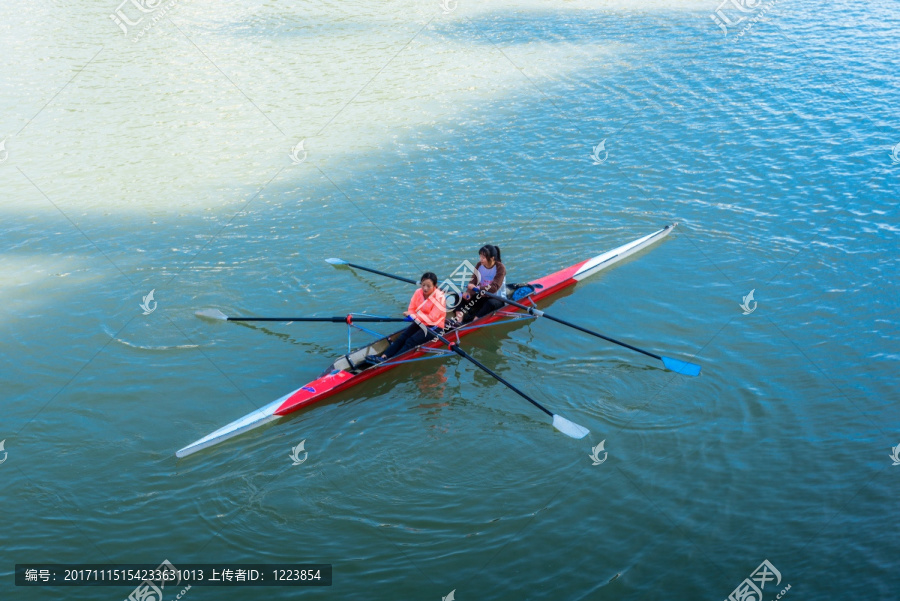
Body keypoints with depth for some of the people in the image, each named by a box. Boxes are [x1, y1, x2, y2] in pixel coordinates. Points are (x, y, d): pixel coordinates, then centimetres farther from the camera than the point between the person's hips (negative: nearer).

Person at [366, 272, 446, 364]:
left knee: (411, 342, -25)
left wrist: (414, 316, -21)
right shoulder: (418, 293, -1)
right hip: (420, 323, 7)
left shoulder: (440, 298, -18)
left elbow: (432, 318, -21)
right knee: (402, 337, -16)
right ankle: (384, 356, -31)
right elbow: (411, 309, 2)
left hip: (434, 327, -7)